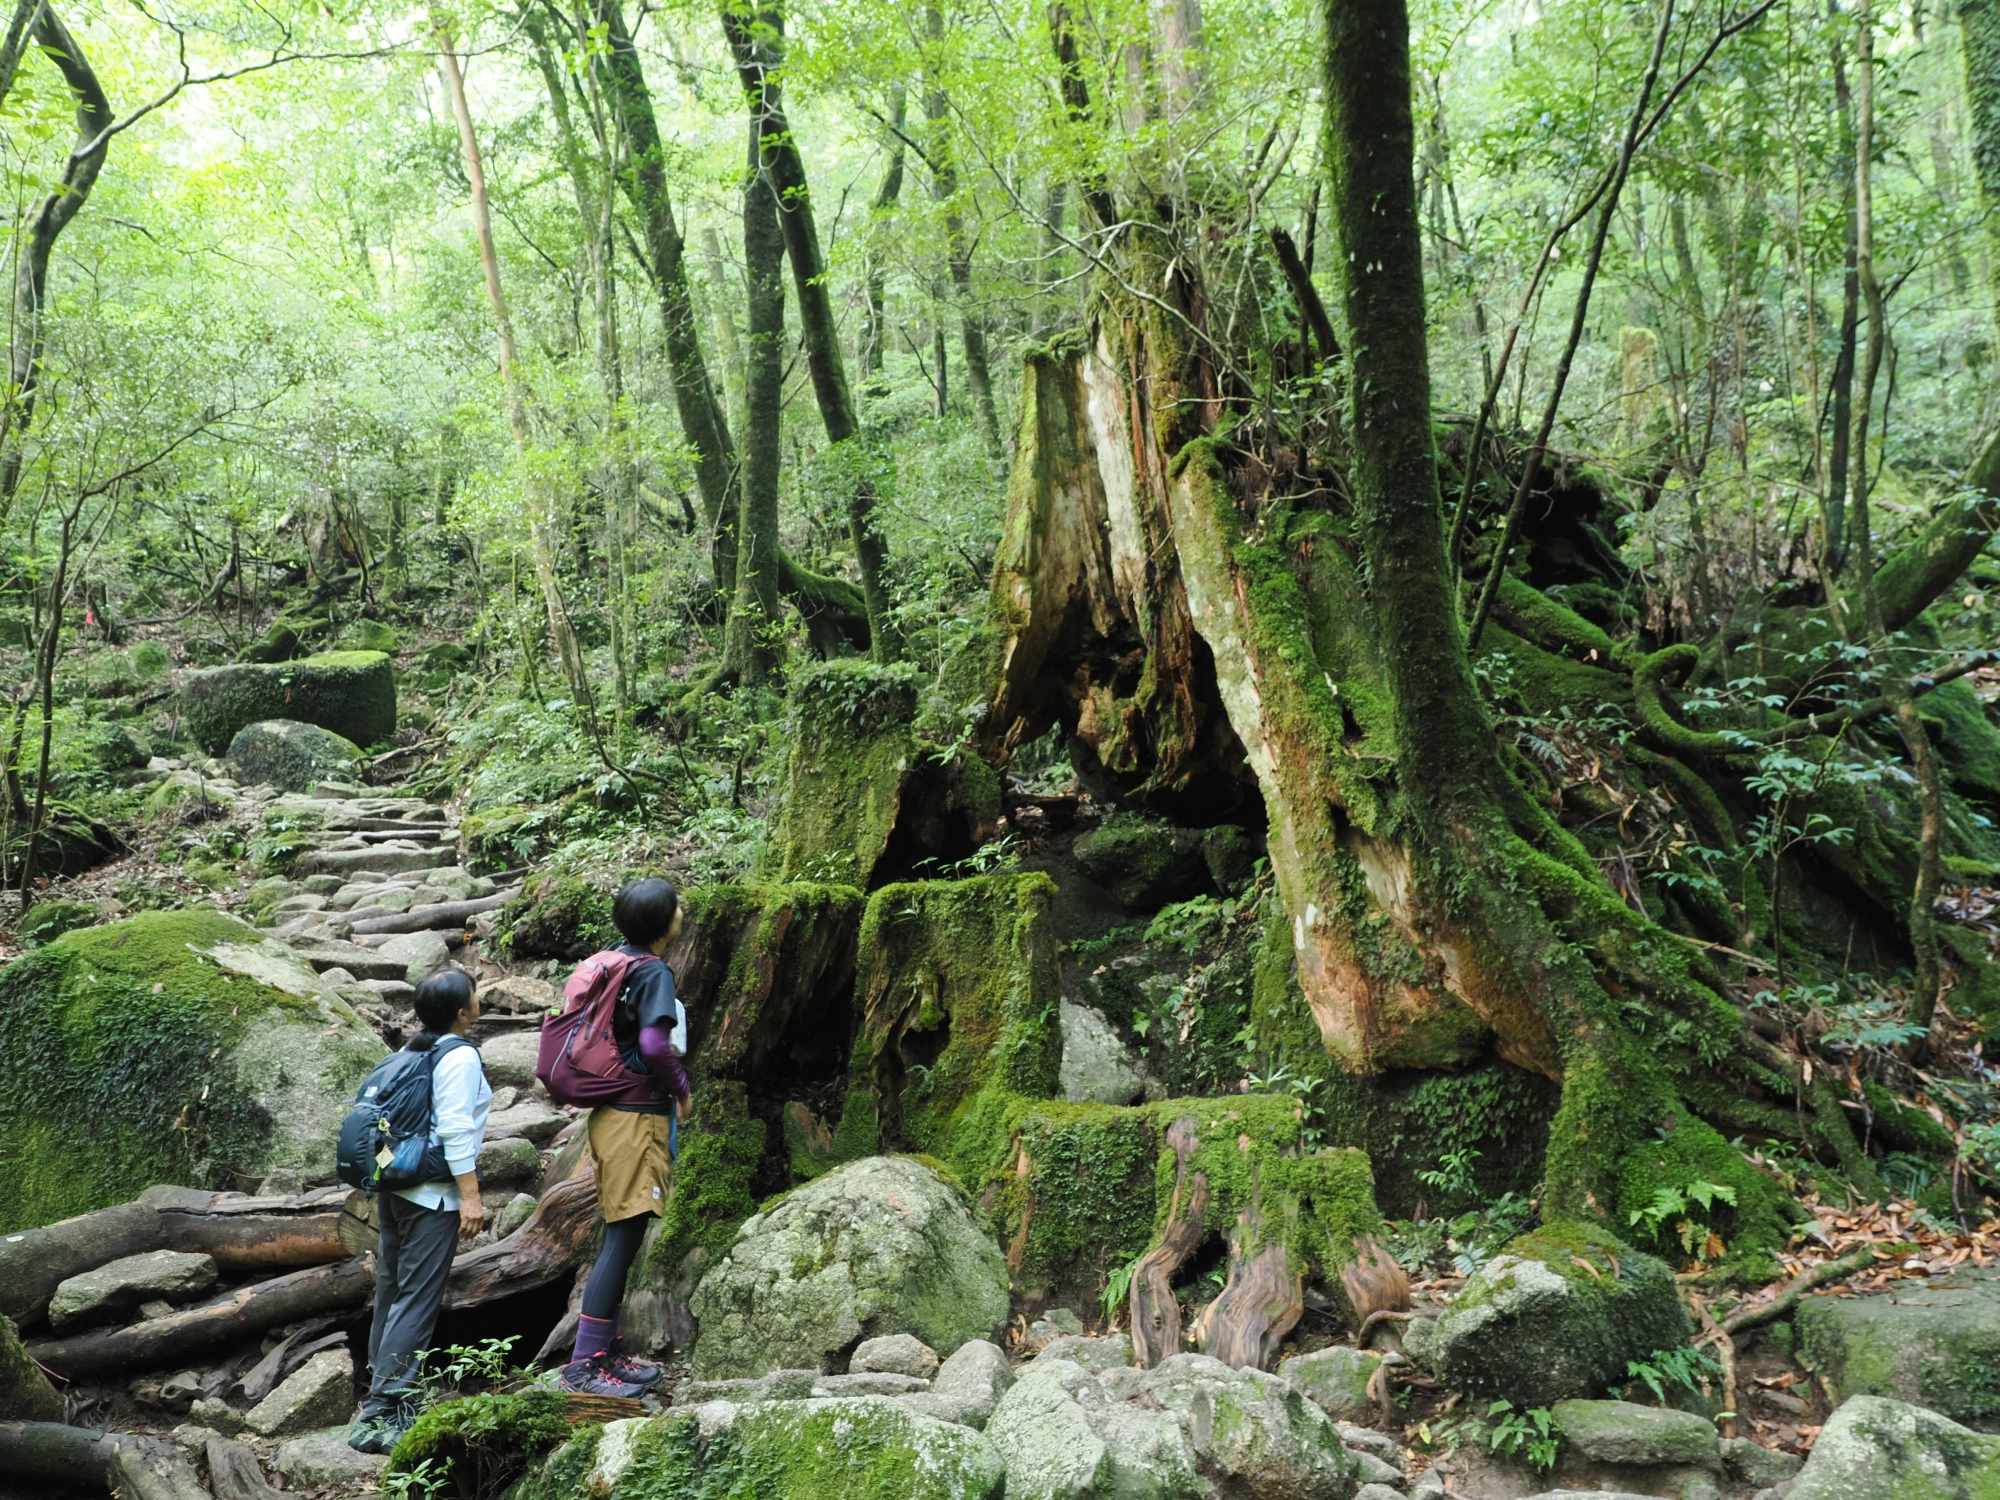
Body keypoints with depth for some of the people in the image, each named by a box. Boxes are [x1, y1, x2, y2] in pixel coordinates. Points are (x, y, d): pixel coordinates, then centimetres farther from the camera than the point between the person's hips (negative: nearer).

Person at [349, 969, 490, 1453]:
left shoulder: (416, 1050, 12)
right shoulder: (460, 1056, -14)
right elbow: (455, 1130, -19)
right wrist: (470, 1195, -18)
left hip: (395, 1185, 9)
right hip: (433, 1194, -9)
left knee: (391, 1291, 14)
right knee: (417, 1300, -7)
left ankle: (384, 1393, 22)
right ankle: (382, 1411, -8)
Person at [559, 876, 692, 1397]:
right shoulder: (655, 973, -15)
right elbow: (655, 1044, -26)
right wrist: (682, 1090, -10)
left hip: (613, 1112, 9)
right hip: (637, 1118, -9)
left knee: (620, 1238, 15)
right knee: (623, 1239, -6)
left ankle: (601, 1352, 22)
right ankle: (584, 1365, -3)